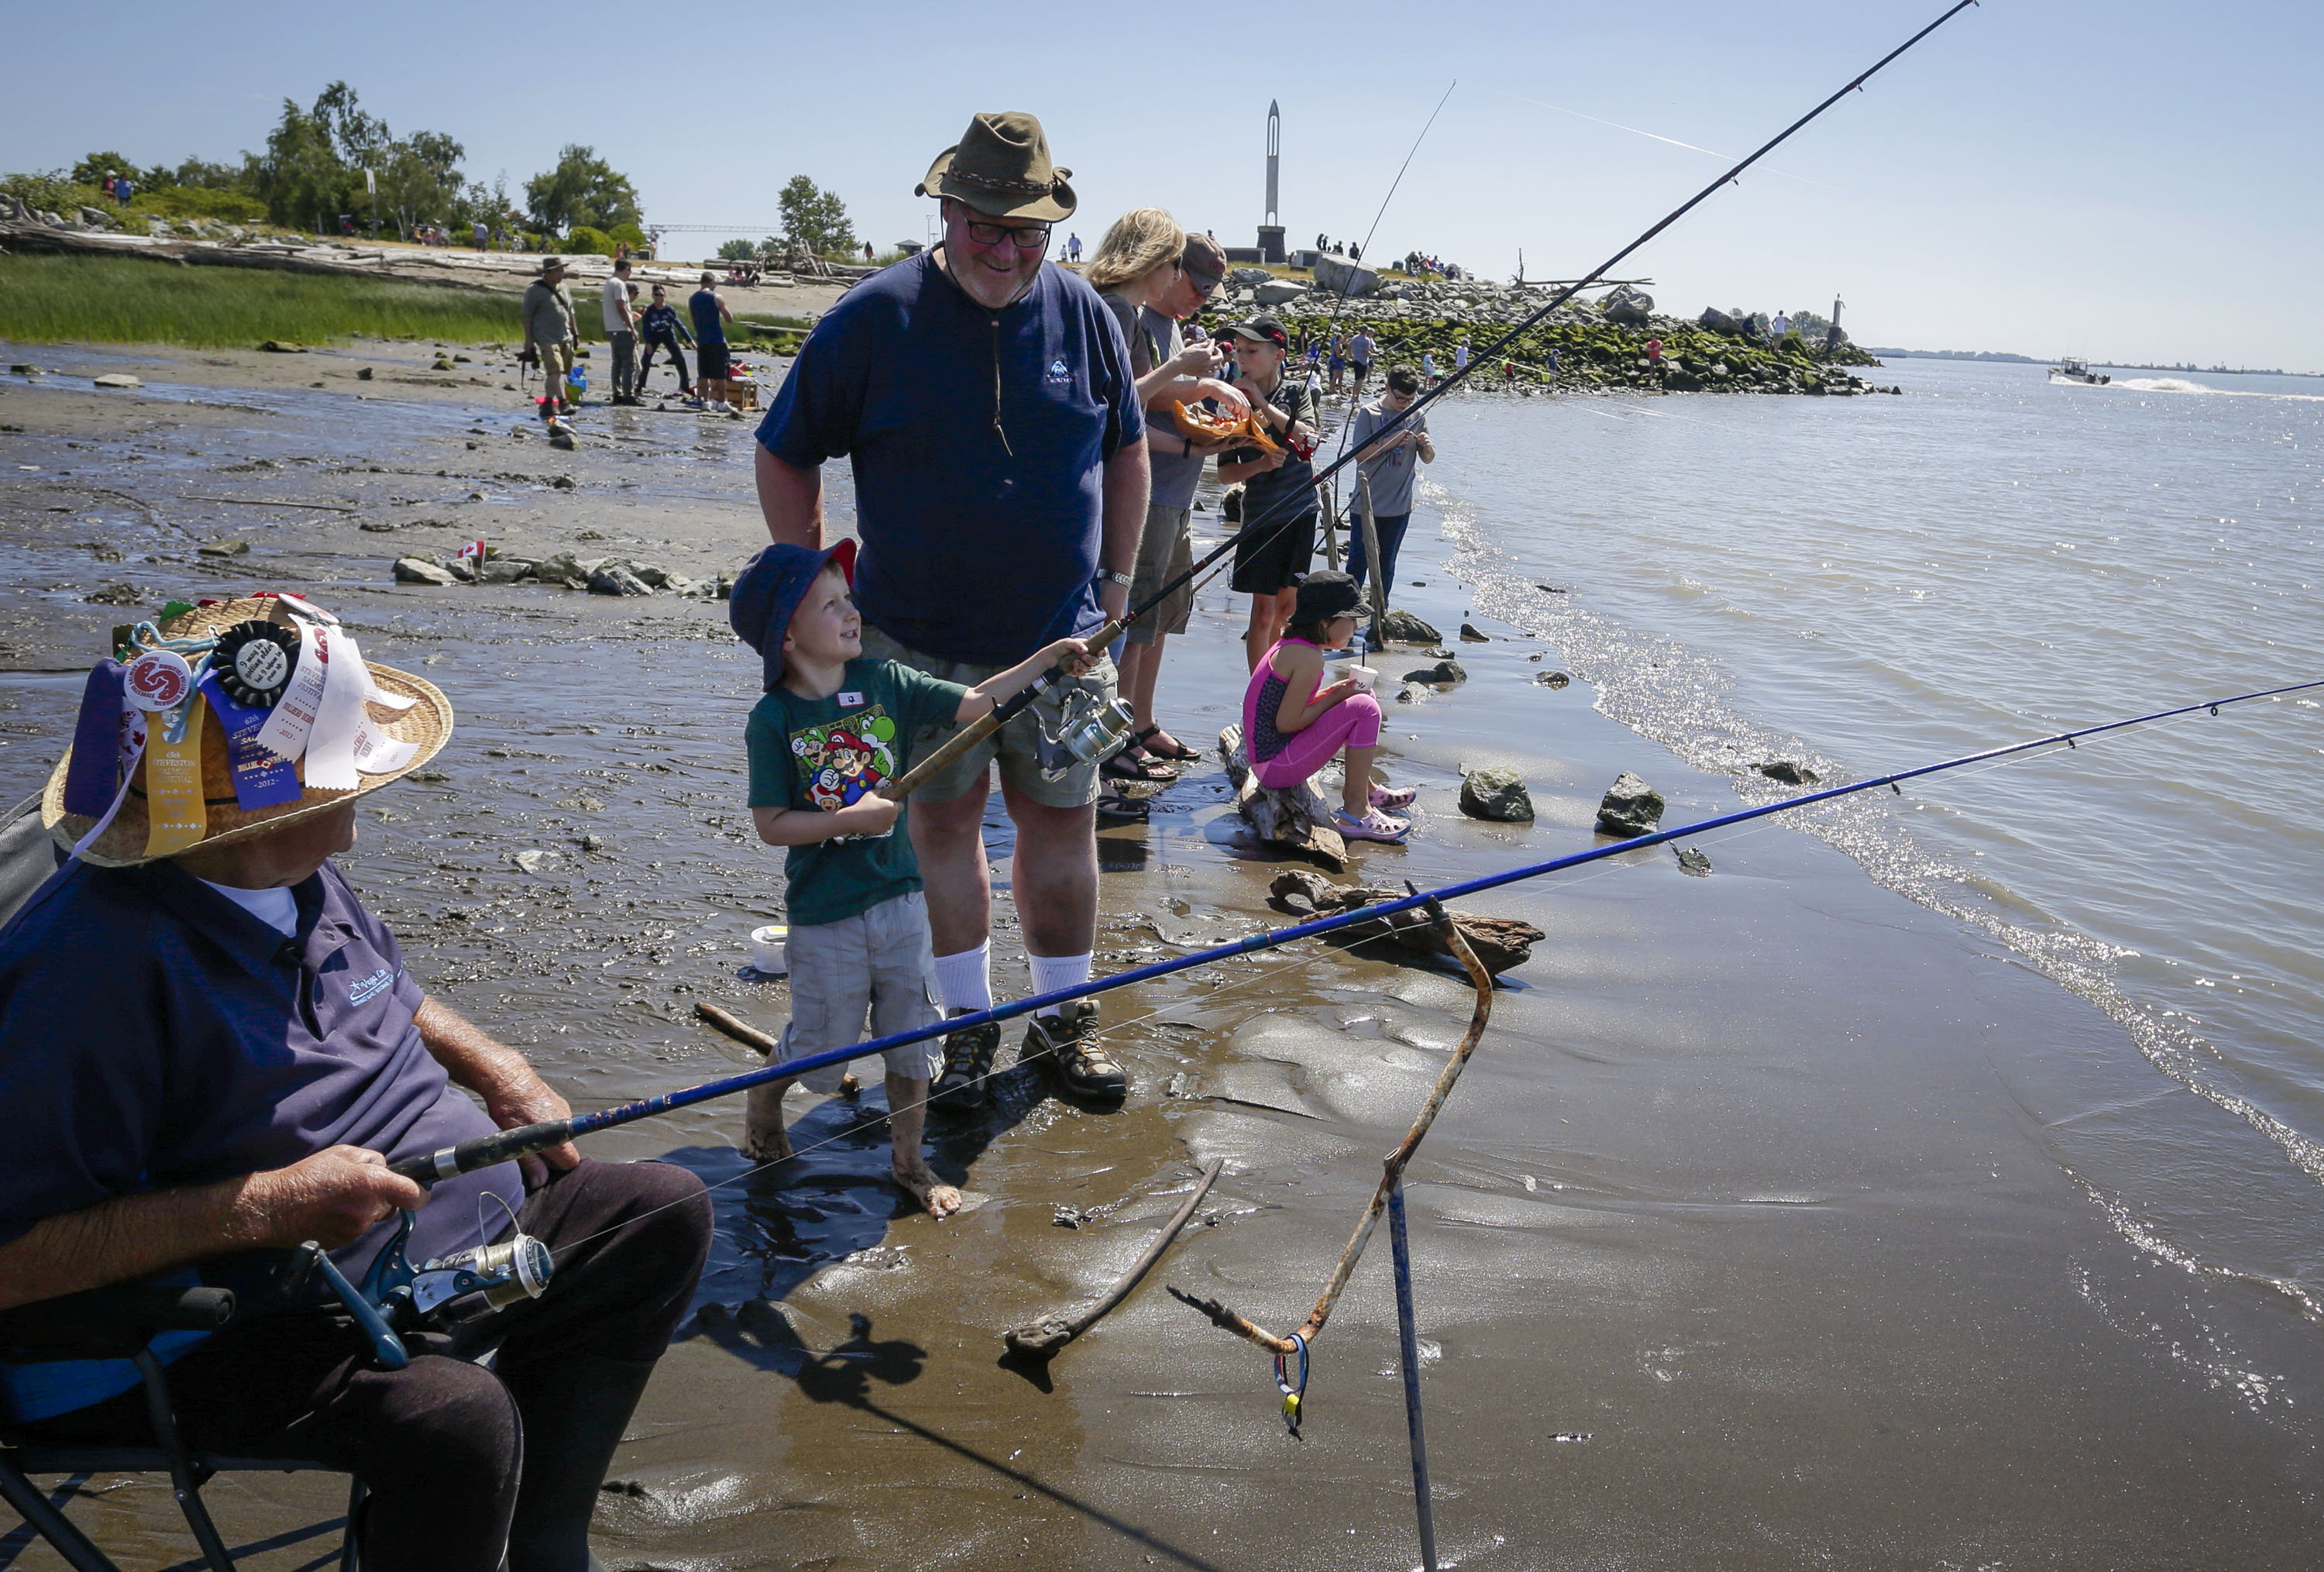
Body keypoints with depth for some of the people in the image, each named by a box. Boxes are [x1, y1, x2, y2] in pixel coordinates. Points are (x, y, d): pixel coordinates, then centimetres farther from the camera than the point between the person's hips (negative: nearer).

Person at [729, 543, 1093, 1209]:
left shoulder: (884, 683, -3)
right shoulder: (773, 720, -13)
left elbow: (972, 703, -3)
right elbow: (771, 825, -12)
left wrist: (1044, 659, -12)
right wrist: (852, 819, -21)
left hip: (899, 897, 4)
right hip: (823, 912, -4)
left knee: (910, 1037, 12)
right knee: (818, 1042, 10)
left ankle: (909, 1161, 30)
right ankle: (762, 1104, 42)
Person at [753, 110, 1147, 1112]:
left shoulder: (1082, 313, 1)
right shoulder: (873, 319, -9)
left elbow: (1126, 452, 14)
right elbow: (784, 459, 0)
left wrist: (1116, 580, 9)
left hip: (1060, 638, 2)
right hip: (918, 641, -2)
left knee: (1062, 820, 8)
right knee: (942, 823, 8)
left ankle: (1063, 1016, 24)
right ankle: (966, 1021, 24)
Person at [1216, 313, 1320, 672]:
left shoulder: (1296, 391, 1)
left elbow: (1309, 439, -16)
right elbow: (1225, 473, -2)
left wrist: (1264, 404, -17)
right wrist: (1261, 463, -21)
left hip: (1300, 511, 2)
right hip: (1260, 514, -2)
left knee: (1286, 603, 11)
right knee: (1263, 609, -5)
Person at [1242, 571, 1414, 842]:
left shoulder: (1288, 645, 9)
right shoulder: (1308, 657, -19)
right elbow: (1286, 722, -22)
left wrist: (1330, 692, 6)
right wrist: (1335, 697, -10)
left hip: (1267, 756, 10)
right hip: (1276, 766, -10)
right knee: (1364, 708, -16)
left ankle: (1363, 788, 33)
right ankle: (1355, 812, -11)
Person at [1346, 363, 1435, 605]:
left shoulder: (1418, 415, 5)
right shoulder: (1369, 413, -5)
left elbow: (1428, 459, 8)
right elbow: (1360, 454, -10)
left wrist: (1426, 445, -14)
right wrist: (1390, 442, -21)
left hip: (1400, 504, 3)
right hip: (1368, 503, -3)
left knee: (1387, 564, 11)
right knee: (1358, 561, -1)